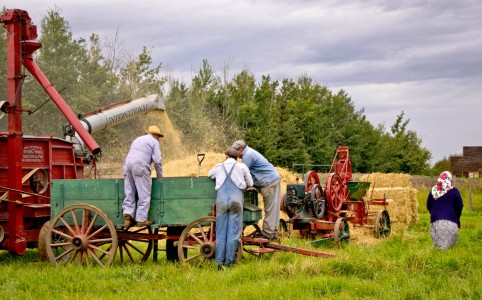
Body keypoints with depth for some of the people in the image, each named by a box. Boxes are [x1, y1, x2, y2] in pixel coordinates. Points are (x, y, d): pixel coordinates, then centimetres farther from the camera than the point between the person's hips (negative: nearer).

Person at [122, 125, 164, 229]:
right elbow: (157, 161, 0)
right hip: (140, 166, -7)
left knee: (129, 194, 7)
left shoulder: (137, 140, 31)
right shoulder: (154, 142, 9)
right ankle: (141, 219, -5)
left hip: (127, 164, 7)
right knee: (144, 195, -3)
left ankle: (128, 216, -7)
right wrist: (160, 177, 10)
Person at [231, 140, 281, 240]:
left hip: (269, 183, -10)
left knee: (270, 208, -8)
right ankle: (273, 233, 12)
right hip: (273, 180, 10)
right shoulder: (250, 152, 21)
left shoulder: (248, 155, -12)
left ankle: (268, 233, -6)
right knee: (273, 208, 9)